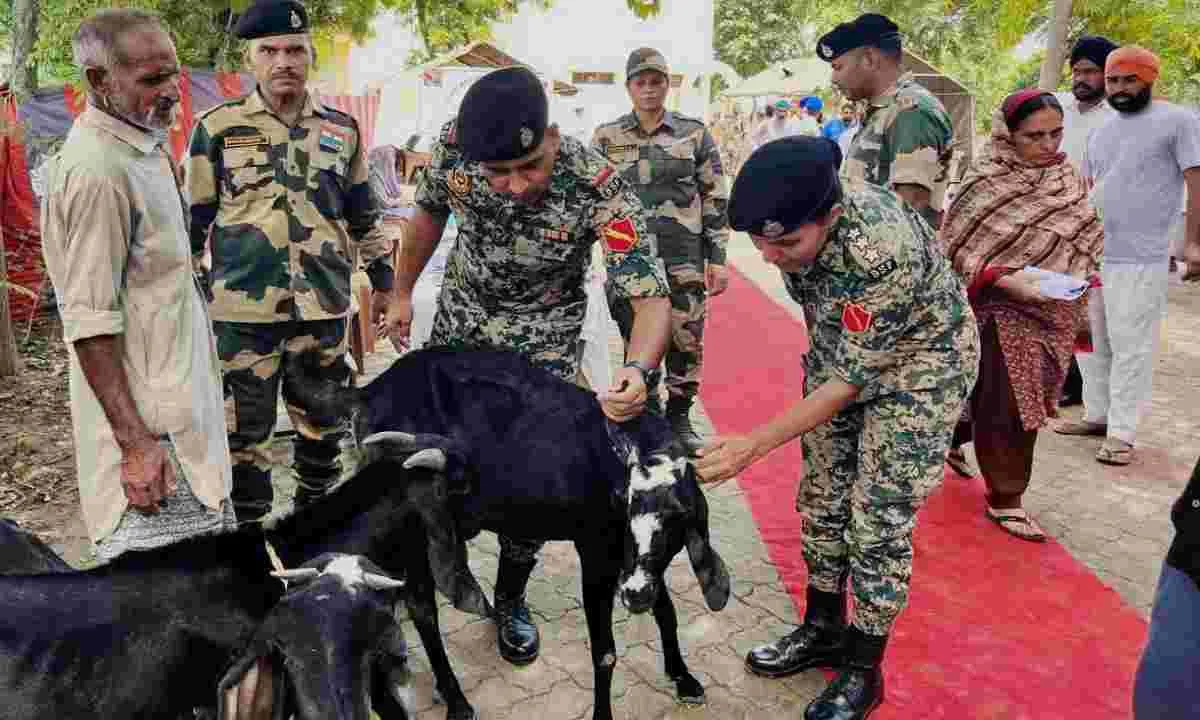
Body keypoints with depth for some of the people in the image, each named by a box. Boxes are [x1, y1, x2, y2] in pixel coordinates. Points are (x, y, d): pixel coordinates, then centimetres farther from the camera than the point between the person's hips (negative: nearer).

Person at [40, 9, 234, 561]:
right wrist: (134, 443, -23)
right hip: (152, 430, -10)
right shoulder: (97, 168, -21)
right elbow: (90, 323, -23)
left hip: (179, 400, 10)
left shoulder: (141, 143, 10)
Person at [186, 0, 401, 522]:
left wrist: (383, 279, 15)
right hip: (243, 308, -2)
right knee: (245, 429, 7)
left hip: (324, 306, 3)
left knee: (322, 423, 16)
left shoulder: (342, 131, 7)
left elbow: (363, 216, 15)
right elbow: (193, 220, 3)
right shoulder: (218, 127, -1)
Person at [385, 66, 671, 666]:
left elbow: (652, 298, -35)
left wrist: (638, 370, -55)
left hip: (543, 340, -3)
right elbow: (430, 211, -2)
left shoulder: (601, 192, -34)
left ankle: (510, 599, 26)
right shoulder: (454, 144, -23)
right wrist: (402, 293, 5)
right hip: (459, 322, 3)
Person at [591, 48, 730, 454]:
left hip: (685, 260, 0)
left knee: (687, 342, 4)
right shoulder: (607, 138, 5)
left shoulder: (695, 134, 4)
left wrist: (717, 259, 0)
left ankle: (680, 419, 22)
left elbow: (715, 200, 5)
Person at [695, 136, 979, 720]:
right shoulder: (795, 219, -19)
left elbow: (853, 381, -30)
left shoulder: (885, 250, -39)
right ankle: (824, 629, 31)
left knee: (879, 520, -3)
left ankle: (863, 670, 17)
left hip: (918, 359, -6)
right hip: (841, 346, 7)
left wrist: (755, 444, -32)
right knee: (822, 497, 12)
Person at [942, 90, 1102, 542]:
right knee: (1005, 406, 0)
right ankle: (1004, 499, 14)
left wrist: (1078, 283, -2)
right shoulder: (986, 185, -12)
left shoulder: (1070, 181, 4)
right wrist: (1006, 279, -25)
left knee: (1027, 403, 15)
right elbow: (956, 249, -14)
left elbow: (1089, 242, 14)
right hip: (1002, 311, -6)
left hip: (1054, 316, 6)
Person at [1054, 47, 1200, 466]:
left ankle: (1121, 434, 1)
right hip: (1090, 254, 7)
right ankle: (1096, 415, 24)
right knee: (1090, 341, 12)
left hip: (1140, 259, -7)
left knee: (1130, 348, -4)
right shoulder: (1101, 133, 16)